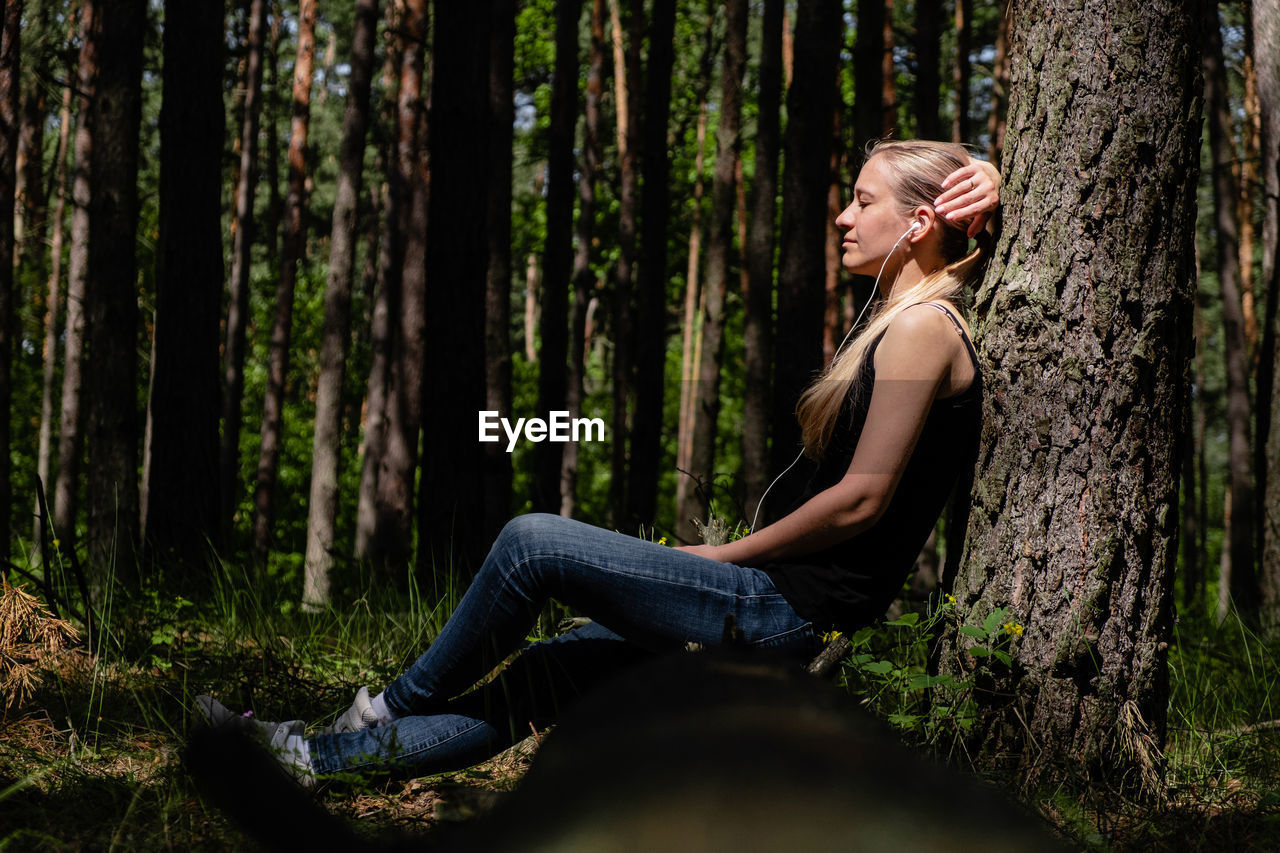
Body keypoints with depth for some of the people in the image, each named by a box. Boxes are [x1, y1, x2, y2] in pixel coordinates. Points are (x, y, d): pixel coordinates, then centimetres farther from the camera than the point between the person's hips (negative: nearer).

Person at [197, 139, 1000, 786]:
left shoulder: (921, 330, -13)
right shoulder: (906, 316, 15)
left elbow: (863, 499, -19)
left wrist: (725, 555, -8)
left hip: (793, 610, -10)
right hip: (780, 599, 10)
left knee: (534, 542, -10)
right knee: (536, 684, 7)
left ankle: (393, 707, 8)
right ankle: (309, 756, 12)